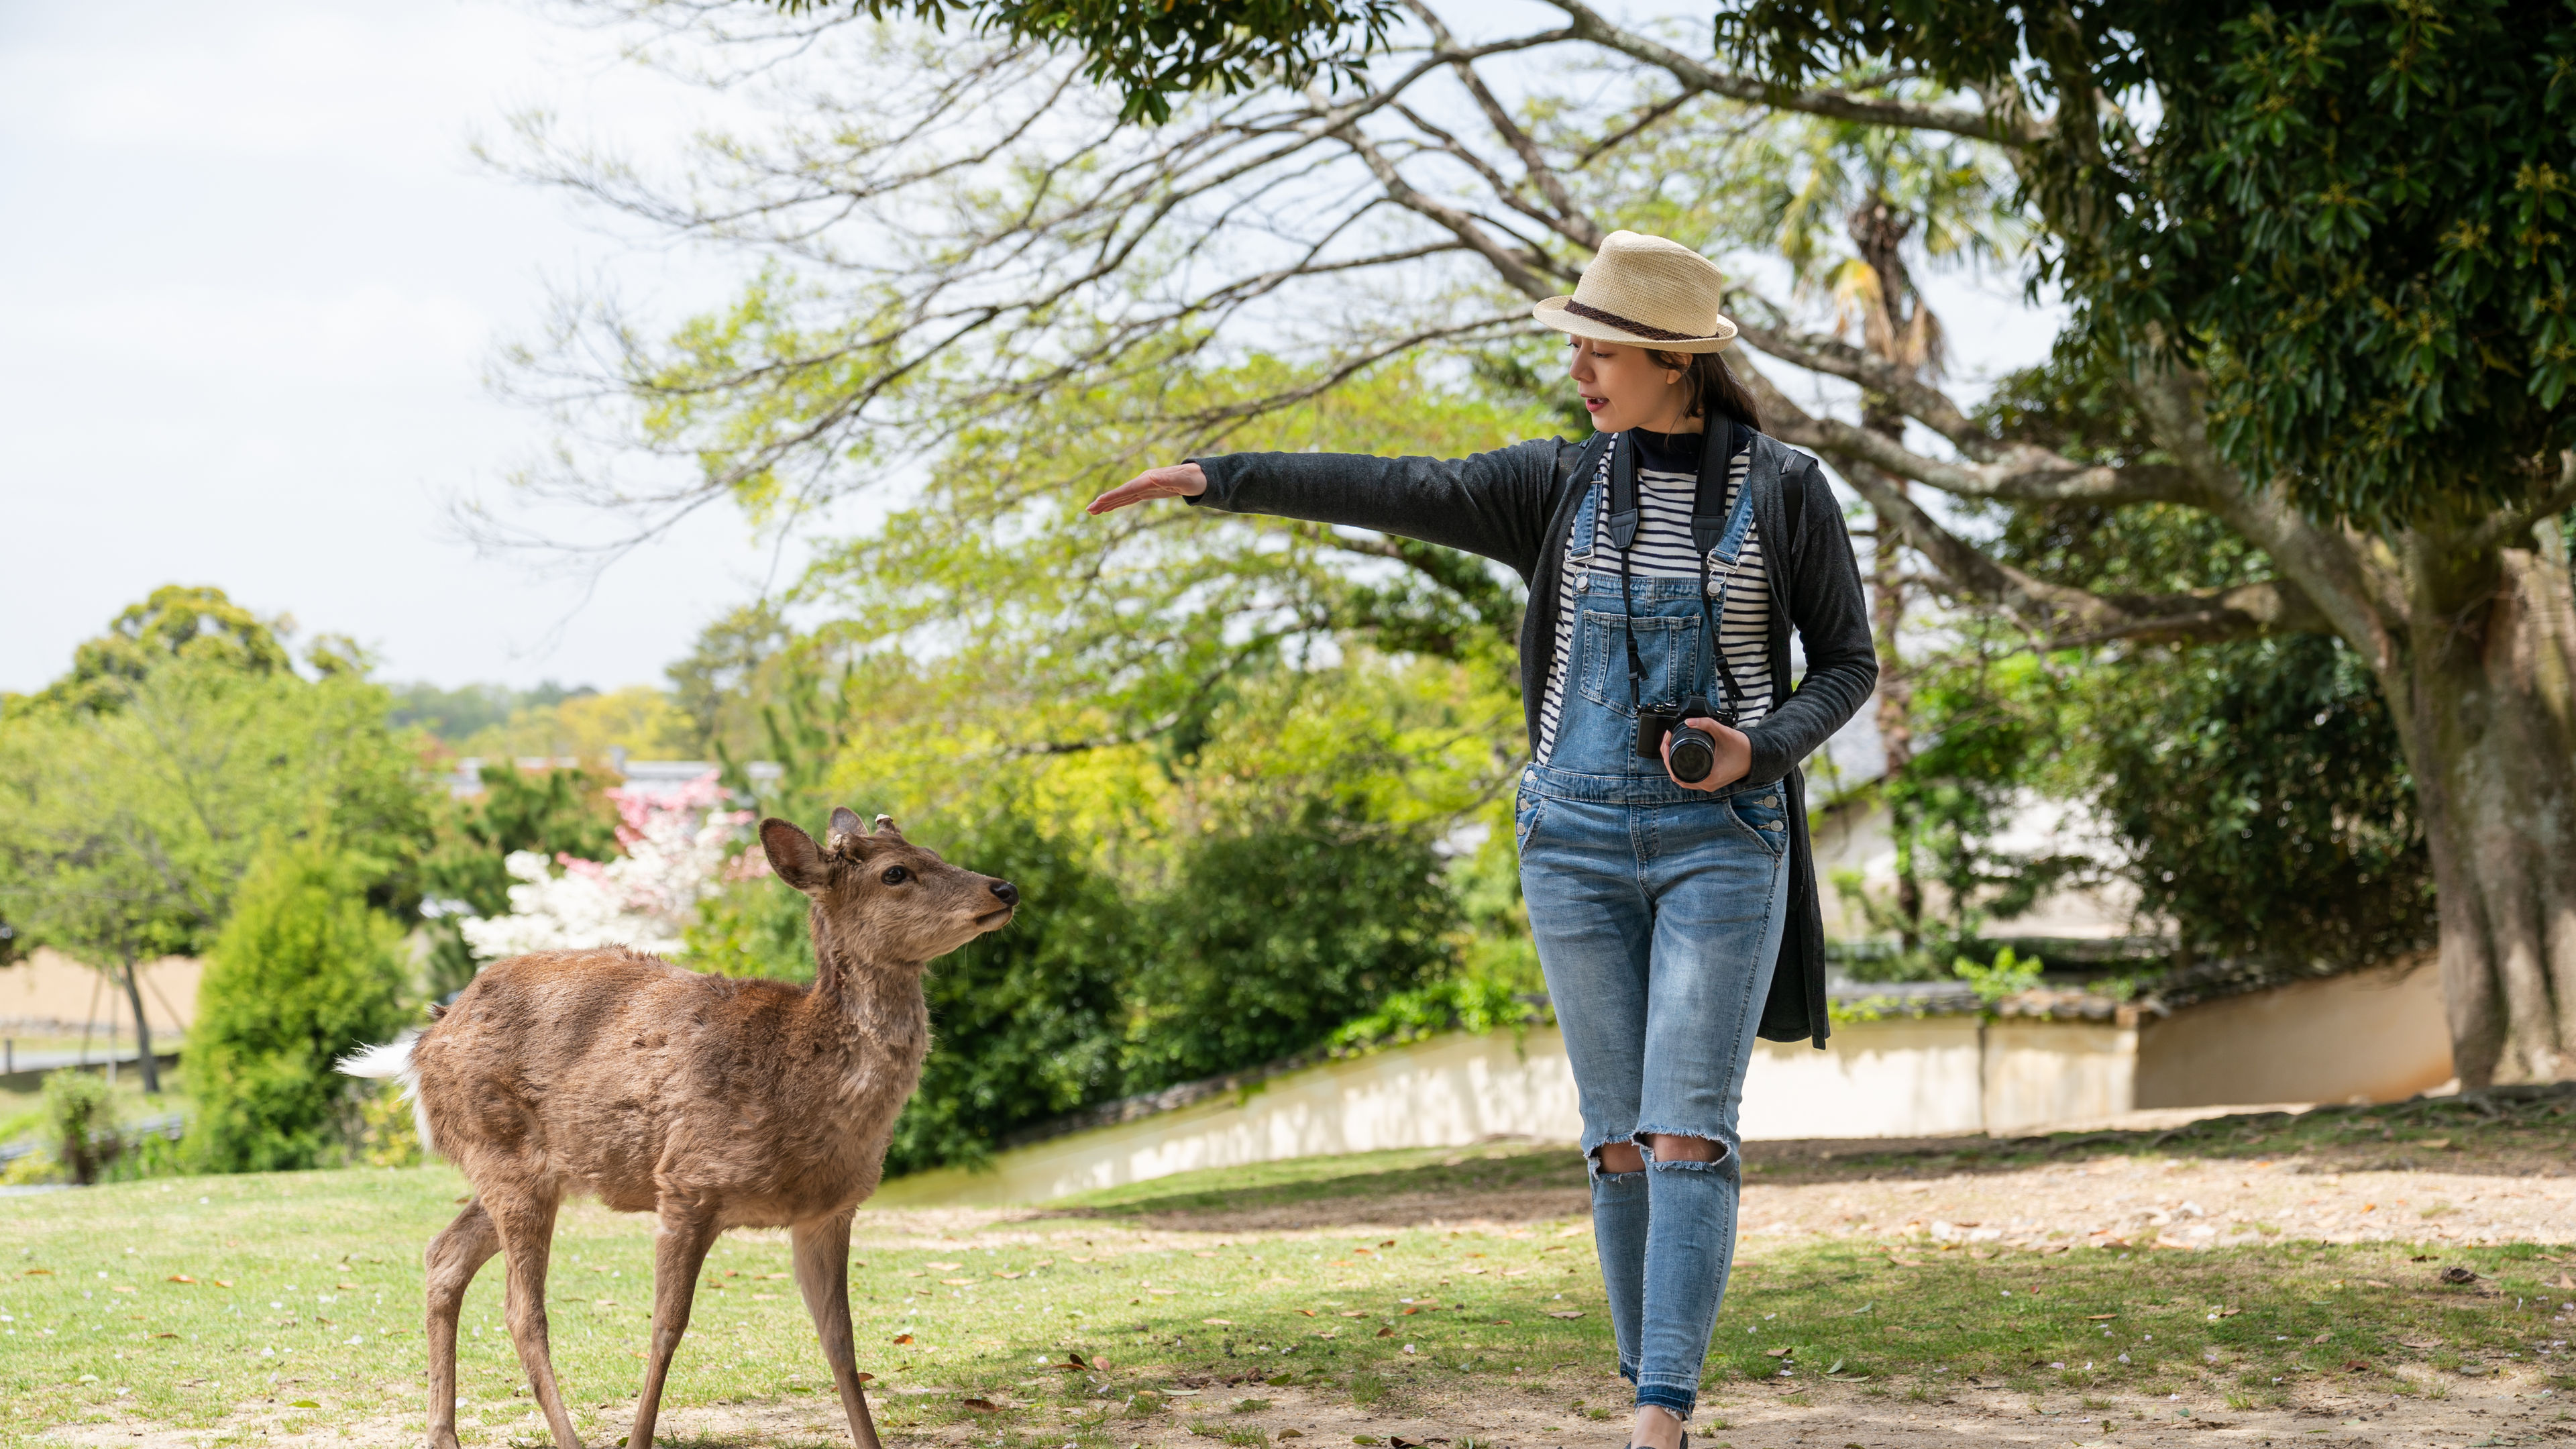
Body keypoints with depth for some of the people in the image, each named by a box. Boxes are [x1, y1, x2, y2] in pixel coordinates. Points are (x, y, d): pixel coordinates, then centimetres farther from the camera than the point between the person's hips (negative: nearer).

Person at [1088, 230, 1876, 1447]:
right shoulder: (1559, 485, 5)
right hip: (1578, 838, 3)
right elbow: (1394, 494, -3)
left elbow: (1847, 666, 5)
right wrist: (1214, 477, -12)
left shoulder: (1785, 489, 0)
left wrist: (1760, 752, -14)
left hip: (1722, 838, -3)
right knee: (1621, 1137, 5)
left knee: (1689, 1135, -12)